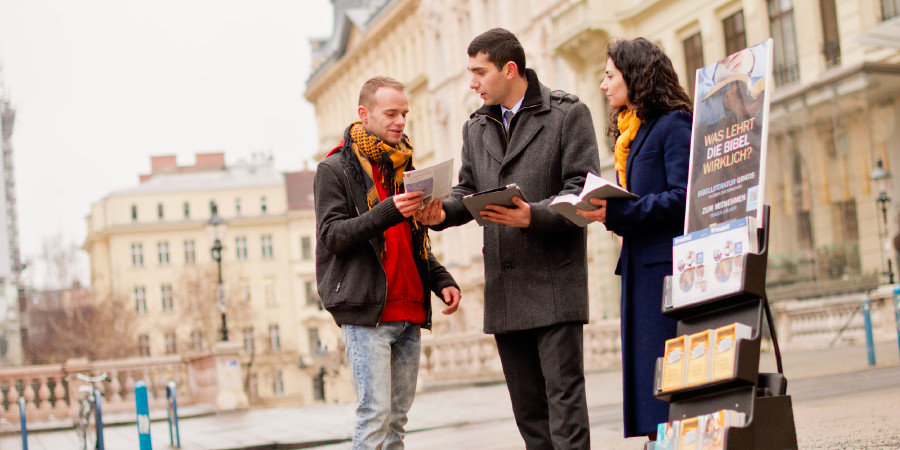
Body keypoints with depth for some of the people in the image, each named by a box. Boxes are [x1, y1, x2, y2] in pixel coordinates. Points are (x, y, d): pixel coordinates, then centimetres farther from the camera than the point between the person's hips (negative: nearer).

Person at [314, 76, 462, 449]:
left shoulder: (402, 168, 19)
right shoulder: (336, 169, -1)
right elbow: (333, 235, -12)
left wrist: (442, 280, 8)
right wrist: (387, 212, -25)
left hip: (409, 313, 7)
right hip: (366, 312, -7)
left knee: (398, 416, 7)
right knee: (375, 412, -12)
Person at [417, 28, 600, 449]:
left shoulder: (567, 113, -2)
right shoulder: (476, 127, 16)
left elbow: (583, 191, -8)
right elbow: (468, 189, 18)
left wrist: (534, 216, -23)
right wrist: (443, 211, -4)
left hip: (554, 281, -6)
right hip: (504, 289, 6)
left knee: (563, 393, -8)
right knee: (526, 402, 10)